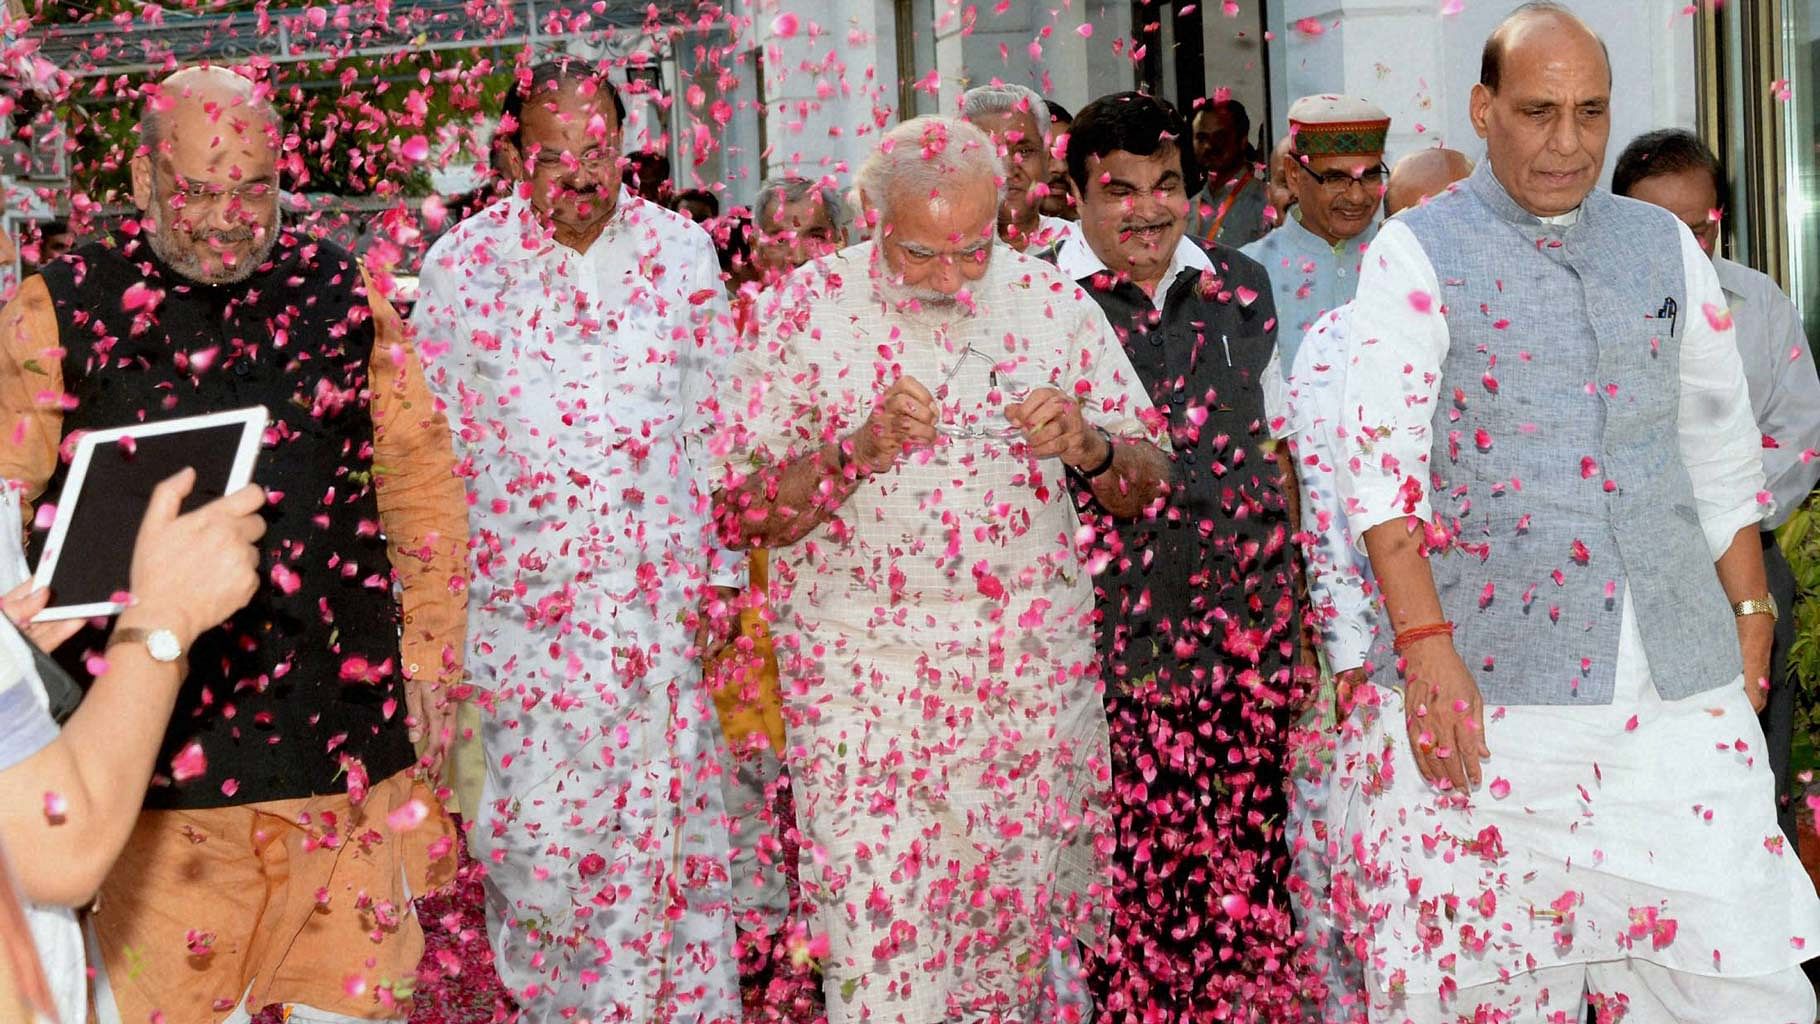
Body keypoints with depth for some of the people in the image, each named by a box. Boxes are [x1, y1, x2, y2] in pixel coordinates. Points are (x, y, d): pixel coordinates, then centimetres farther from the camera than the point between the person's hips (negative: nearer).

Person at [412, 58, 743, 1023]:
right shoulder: (461, 267, -1)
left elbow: (714, 423, 8)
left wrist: (719, 573, 7)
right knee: (539, 832, -1)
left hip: (661, 597, 1)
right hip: (525, 606, -1)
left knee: (662, 822, 4)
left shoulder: (683, 251, 3)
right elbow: (434, 443, 6)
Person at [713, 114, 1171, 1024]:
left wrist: (1086, 446, -13)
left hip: (1034, 671, 2)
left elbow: (1148, 482, 8)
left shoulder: (1052, 302, 4)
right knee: (876, 925, -9)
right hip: (861, 668, -2)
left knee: (1025, 914, 9)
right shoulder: (807, 309, -2)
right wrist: (858, 448, -20)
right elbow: (740, 511, -5)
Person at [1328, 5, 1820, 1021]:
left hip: (1681, 672, 4)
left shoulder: (1664, 243, 14)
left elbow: (1721, 451, 20)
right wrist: (1426, 646, -18)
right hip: (1491, 678, -3)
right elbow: (1380, 458, -8)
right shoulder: (1419, 253, 1)